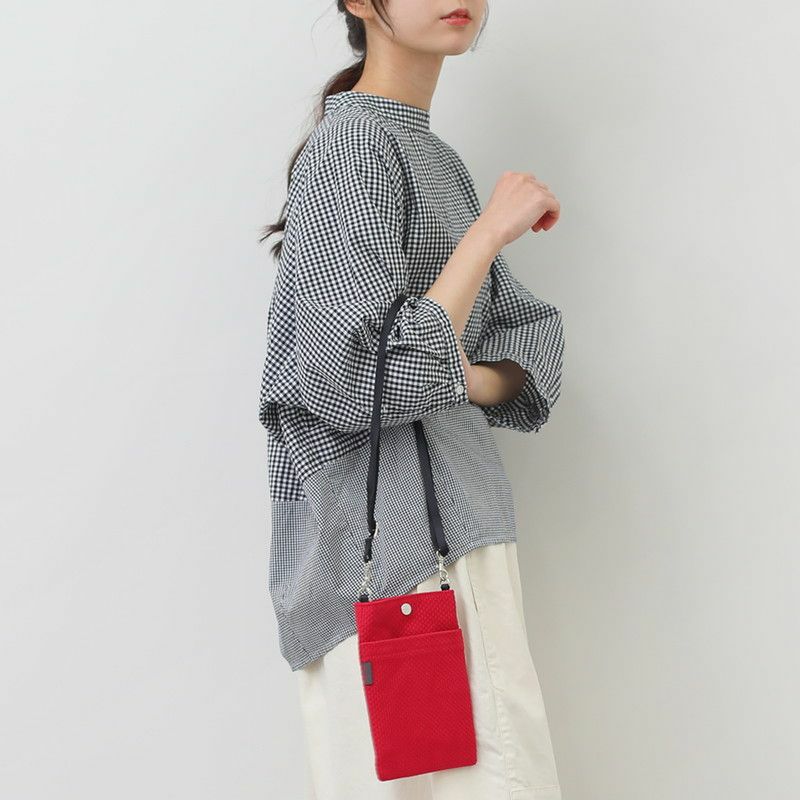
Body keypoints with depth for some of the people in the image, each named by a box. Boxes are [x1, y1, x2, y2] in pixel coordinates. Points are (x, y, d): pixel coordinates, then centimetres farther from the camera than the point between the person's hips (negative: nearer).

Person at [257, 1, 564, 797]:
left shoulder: (438, 160, 16)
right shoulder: (350, 145, -11)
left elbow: (531, 332, 14)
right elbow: (362, 380, -20)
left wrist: (468, 378, -9)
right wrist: (488, 233, -16)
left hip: (459, 514, 8)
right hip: (389, 530, -8)